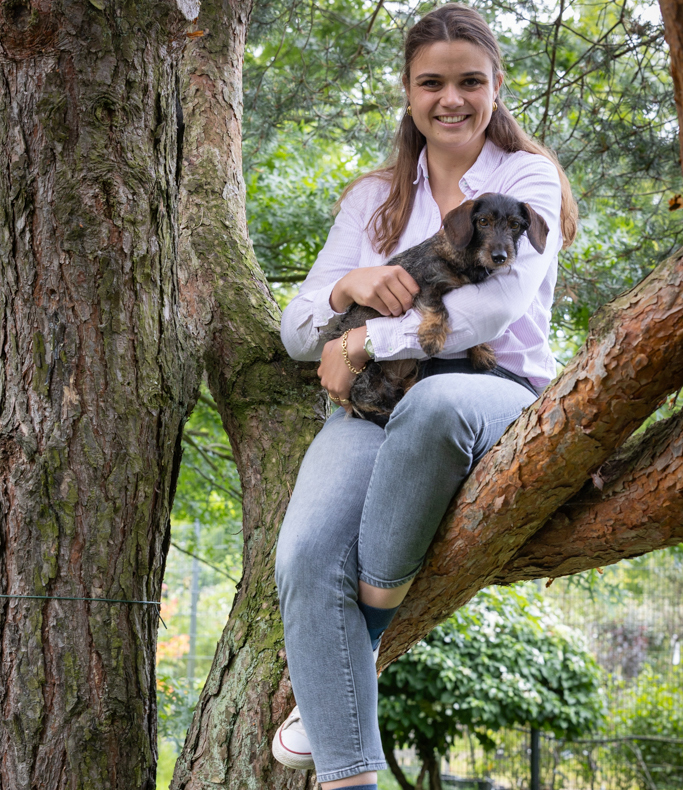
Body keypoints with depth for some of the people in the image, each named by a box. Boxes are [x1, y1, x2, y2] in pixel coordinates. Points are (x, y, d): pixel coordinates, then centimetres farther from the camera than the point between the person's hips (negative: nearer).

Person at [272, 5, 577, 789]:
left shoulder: (528, 177, 7)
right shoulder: (374, 197, 19)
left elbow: (495, 307, -11)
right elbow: (296, 331, 13)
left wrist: (362, 344, -12)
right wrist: (350, 286, -10)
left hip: (499, 396, -3)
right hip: (377, 406, 3)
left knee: (436, 402, -42)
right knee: (306, 555, -29)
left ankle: (368, 625, -23)